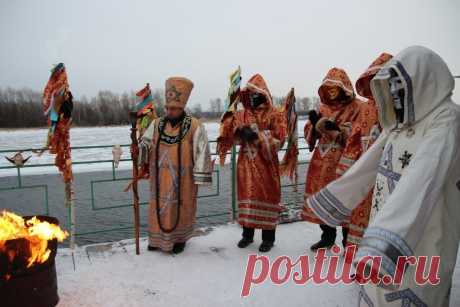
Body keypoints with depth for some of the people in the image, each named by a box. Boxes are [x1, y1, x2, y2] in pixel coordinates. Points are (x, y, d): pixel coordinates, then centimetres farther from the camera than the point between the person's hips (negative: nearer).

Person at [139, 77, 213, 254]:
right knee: (159, 206, 13)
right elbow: (145, 144, 5)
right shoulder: (156, 124, 5)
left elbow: (201, 152, -11)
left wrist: (200, 177, -13)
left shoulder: (194, 126, -9)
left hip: (183, 178, -4)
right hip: (161, 179, 4)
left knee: (181, 206, 8)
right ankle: (158, 238, 31)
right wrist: (139, 148, -19)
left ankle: (179, 239, 26)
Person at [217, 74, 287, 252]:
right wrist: (229, 117, -14)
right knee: (247, 195, 9)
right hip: (246, 164, 4)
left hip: (266, 164, -4)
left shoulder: (275, 115, -3)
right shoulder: (241, 115, 9)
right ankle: (247, 234, 24)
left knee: (267, 196, 3)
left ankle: (268, 237, 15)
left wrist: (256, 135, -21)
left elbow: (278, 139, -13)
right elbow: (229, 135, 4)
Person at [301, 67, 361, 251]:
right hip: (321, 162, 6)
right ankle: (327, 236, 28)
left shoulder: (356, 107, -2)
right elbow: (309, 132, 12)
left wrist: (337, 128, -24)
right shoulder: (323, 107, 15)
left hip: (343, 161, -6)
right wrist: (316, 124, -9)